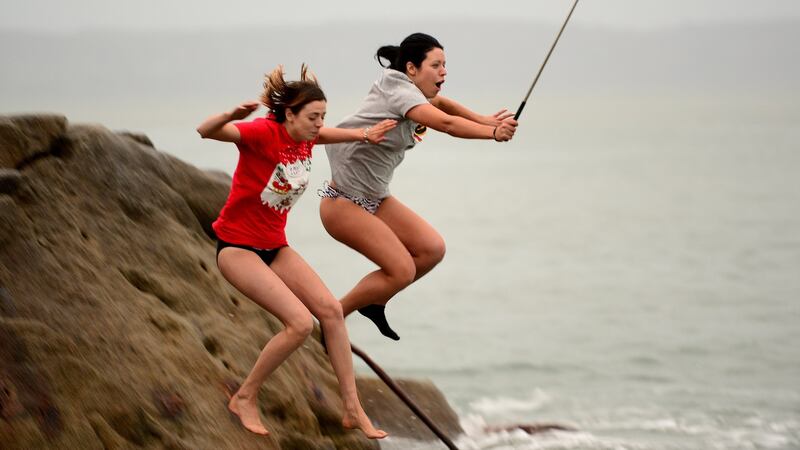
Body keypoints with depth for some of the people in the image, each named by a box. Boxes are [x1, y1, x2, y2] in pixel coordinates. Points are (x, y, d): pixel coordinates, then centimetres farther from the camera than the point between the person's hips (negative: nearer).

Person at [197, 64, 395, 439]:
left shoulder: (305, 137, 0)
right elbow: (206, 131, -41)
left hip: (275, 246, 8)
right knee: (300, 322, -20)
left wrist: (365, 135, 13)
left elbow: (331, 134, 26)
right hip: (237, 247, -8)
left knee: (330, 310, -2)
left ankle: (353, 410, 4)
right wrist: (233, 115, -60)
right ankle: (245, 399, -2)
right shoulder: (263, 133, -23)